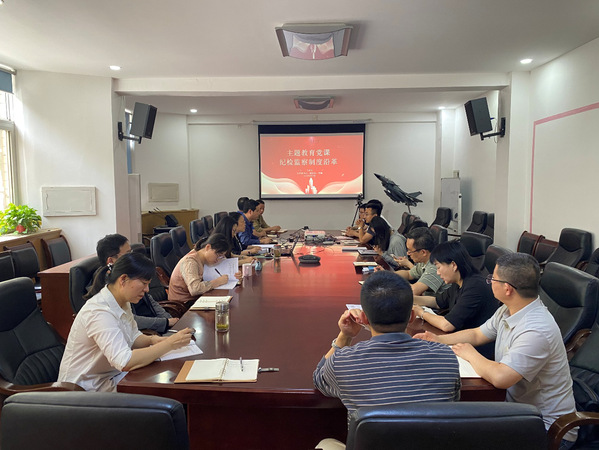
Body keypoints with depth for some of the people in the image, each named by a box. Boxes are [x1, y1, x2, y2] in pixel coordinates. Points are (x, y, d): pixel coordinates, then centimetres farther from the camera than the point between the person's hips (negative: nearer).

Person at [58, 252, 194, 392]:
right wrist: (170, 344, -33)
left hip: (110, 377, 8)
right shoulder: (99, 312, -29)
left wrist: (152, 340, -9)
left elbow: (133, 338, 13)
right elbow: (125, 362, -37)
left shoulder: (123, 303, 0)